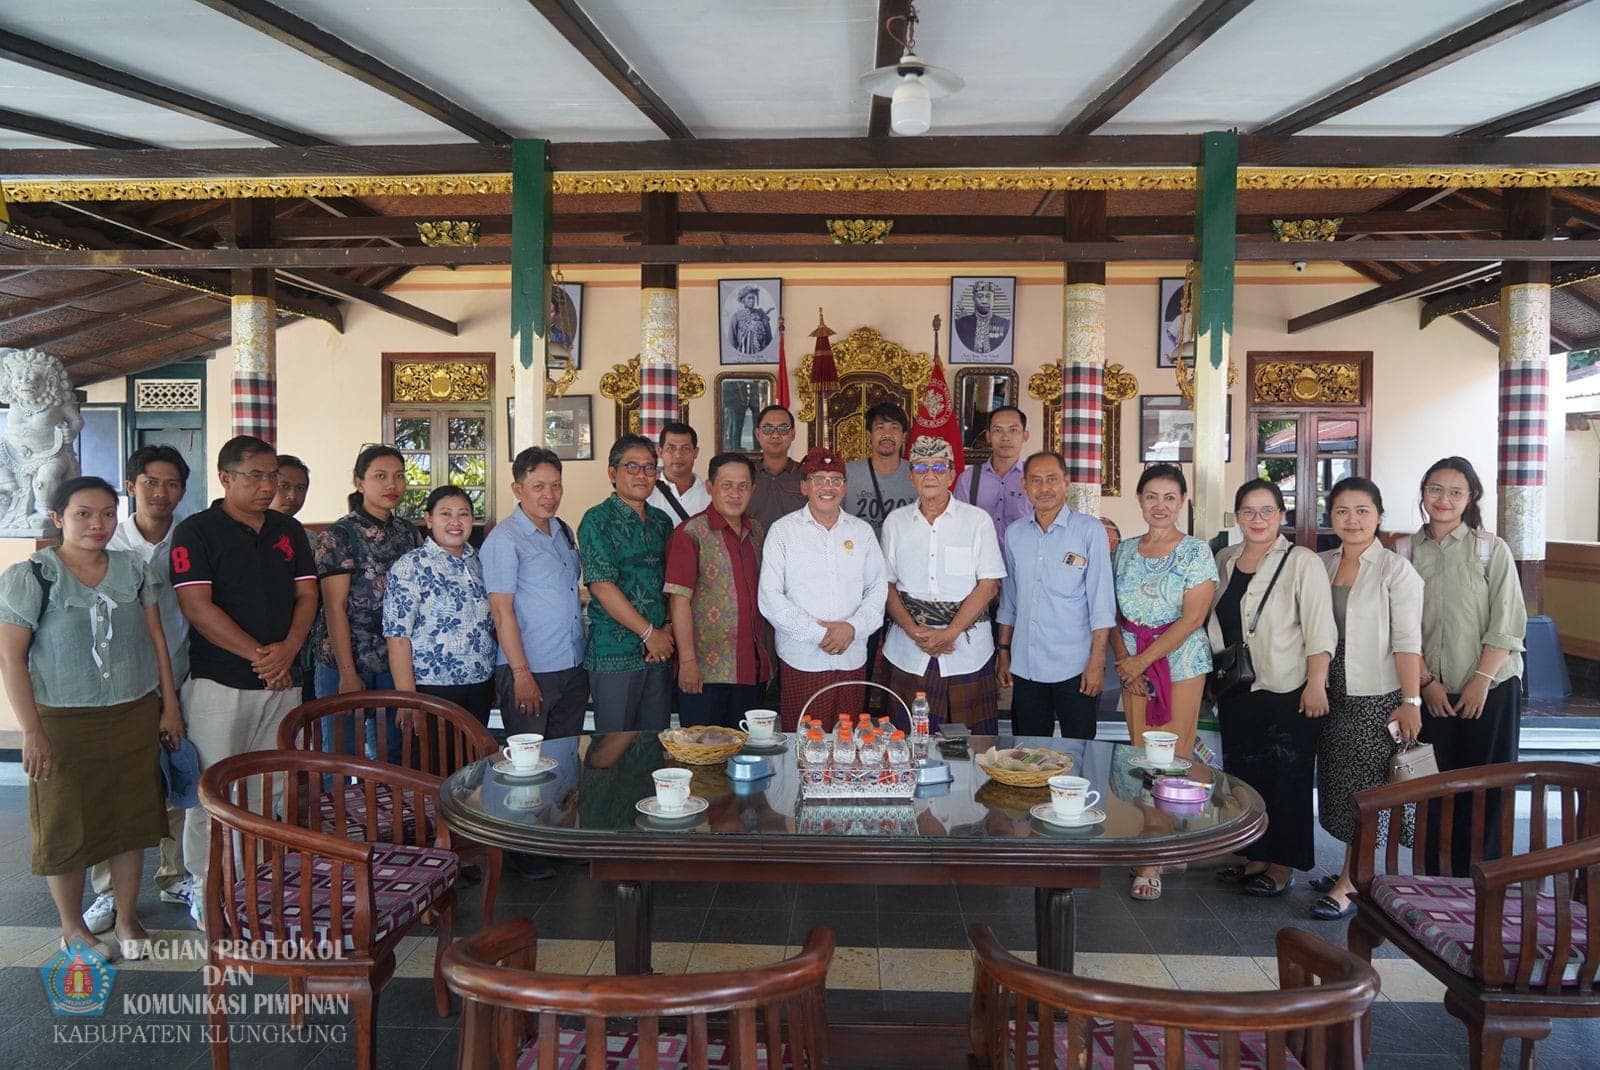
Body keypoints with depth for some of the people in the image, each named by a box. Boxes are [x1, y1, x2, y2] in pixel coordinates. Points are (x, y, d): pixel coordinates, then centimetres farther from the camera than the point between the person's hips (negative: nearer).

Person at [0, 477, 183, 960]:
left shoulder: (134, 569, 3)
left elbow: (156, 640, 8)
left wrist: (169, 704, 6)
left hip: (135, 717, 3)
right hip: (64, 722, -3)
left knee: (131, 820, 12)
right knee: (67, 827, 8)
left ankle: (127, 919, 29)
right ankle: (73, 927, 29)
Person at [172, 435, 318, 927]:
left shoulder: (288, 530, 11)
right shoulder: (196, 531, -4)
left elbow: (307, 595, 8)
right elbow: (197, 607, -13)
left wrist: (287, 650, -10)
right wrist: (259, 655, -14)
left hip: (282, 681, 5)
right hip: (218, 682, -4)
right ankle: (207, 891, 16)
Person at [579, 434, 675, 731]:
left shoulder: (662, 521, 13)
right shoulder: (598, 521, -7)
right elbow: (602, 586, -14)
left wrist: (669, 629, -3)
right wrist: (649, 633, -13)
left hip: (659, 650, 6)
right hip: (614, 652, -6)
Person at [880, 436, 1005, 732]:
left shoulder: (977, 520, 2)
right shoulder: (895, 522, 9)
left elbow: (989, 586, -3)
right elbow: (887, 585, 8)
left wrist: (949, 633, -11)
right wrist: (914, 631, -7)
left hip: (967, 649, -1)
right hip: (909, 652, 2)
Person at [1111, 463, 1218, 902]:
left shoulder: (1196, 551, -4)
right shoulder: (1125, 550, 9)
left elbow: (1193, 618, -11)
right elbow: (1112, 612, 9)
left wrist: (1143, 659, -13)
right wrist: (1123, 659, -6)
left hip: (1180, 660, -4)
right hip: (1133, 663, 4)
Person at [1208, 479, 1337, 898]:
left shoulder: (1301, 562, -8)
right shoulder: (1224, 559, 10)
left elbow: (1320, 629, -12)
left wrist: (1316, 683, -17)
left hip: (1287, 691, -6)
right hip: (1236, 690, 6)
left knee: (1285, 778, 2)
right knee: (1243, 773, 13)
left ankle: (1283, 865, 14)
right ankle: (1254, 857, 26)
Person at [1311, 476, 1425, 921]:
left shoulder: (1395, 570, -10)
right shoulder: (1321, 565, 6)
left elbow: (1407, 642, -13)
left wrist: (1411, 702, -16)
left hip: (1377, 699, -6)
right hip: (1333, 696, 6)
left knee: (1365, 790, 1)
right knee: (1339, 786, 12)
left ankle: (1349, 885, 10)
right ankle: (1355, 871, 27)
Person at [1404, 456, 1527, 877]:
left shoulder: (1492, 549, -1)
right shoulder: (1406, 550, 4)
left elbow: (1508, 624, -4)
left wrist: (1481, 679, -11)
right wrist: (1426, 681, -4)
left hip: (1491, 688, -1)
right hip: (1431, 691, 2)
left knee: (1486, 791, 3)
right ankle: (1436, 878, 16)